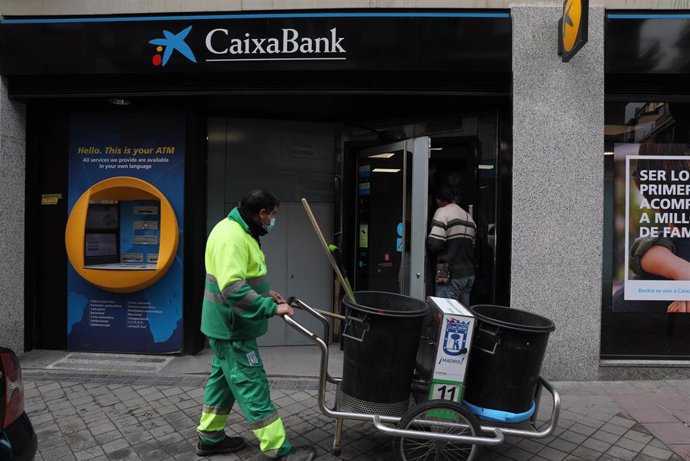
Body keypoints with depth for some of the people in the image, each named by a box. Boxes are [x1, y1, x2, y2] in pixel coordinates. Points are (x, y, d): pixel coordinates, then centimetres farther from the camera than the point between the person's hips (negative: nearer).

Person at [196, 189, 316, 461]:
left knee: (223, 379, 19)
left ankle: (210, 438, 34)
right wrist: (271, 308, -30)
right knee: (252, 386, -3)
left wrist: (266, 292, 11)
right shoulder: (231, 236, -24)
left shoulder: (240, 231, 10)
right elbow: (233, 288, -33)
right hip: (231, 327, -11)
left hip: (227, 326, 11)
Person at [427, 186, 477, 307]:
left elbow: (434, 244, -17)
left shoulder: (442, 212, -8)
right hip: (469, 274, 8)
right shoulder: (469, 217, 15)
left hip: (451, 275, -7)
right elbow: (472, 246, 15)